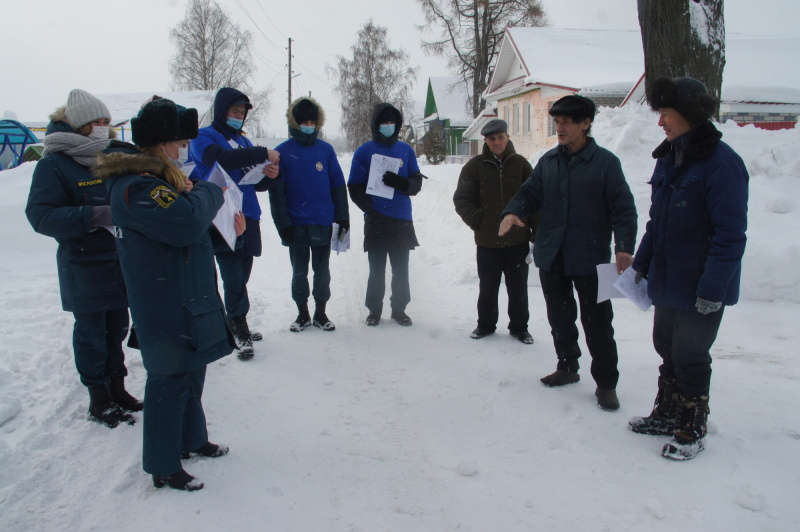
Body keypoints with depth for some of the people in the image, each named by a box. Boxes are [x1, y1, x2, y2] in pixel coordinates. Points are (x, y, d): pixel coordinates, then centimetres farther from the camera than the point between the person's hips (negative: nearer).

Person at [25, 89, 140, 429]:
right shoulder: (54, 165, -11)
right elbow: (40, 215, -20)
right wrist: (94, 215, -29)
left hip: (121, 261, 6)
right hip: (84, 268, -6)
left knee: (117, 328, 15)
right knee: (91, 331, 5)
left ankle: (117, 388, 31)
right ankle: (98, 400, 19)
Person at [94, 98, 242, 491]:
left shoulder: (157, 176, 12)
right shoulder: (135, 186, -22)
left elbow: (196, 232, 21)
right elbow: (185, 222, -35)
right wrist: (209, 191, -16)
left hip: (190, 298, 10)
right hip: (164, 306, -10)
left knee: (191, 370, 21)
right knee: (170, 380, 0)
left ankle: (191, 439, 39)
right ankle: (163, 468, 15)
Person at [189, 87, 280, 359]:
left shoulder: (244, 142, 20)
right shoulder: (203, 137, 0)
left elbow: (257, 184, 20)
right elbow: (220, 158, -24)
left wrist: (269, 175, -3)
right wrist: (262, 153, -23)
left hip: (247, 219, 6)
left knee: (241, 277, 10)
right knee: (234, 278, -9)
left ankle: (236, 326, 21)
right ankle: (241, 331, 0)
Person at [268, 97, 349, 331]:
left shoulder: (326, 150, 4)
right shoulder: (282, 152, -2)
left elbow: (338, 185, 6)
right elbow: (276, 191, -3)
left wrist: (343, 217, 2)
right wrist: (283, 223, -9)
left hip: (323, 224, 1)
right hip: (296, 224, -1)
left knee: (322, 271, 10)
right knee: (299, 272, 10)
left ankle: (320, 313, 23)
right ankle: (302, 314, 23)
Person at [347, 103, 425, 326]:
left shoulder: (406, 150, 10)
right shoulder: (364, 151, 3)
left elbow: (417, 183, 6)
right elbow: (355, 187, 1)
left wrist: (401, 182, -15)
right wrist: (370, 208, -12)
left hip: (402, 220, 2)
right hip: (375, 220, -2)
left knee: (401, 268, 7)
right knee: (377, 268, 4)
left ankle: (399, 308, 19)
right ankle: (374, 309, 17)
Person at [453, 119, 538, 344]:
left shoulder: (520, 164, 0)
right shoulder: (475, 166, -1)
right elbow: (461, 199, 1)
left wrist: (537, 232, -4)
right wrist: (476, 221, -9)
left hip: (518, 240, 0)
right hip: (487, 240, 0)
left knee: (518, 287, 9)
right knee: (488, 287, 12)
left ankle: (519, 327, 24)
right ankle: (485, 325, 28)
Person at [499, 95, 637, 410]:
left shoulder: (605, 162, -6)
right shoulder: (548, 161, 8)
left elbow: (623, 208, -7)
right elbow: (530, 193, 10)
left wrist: (624, 247, -18)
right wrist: (513, 211, -12)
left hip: (590, 259, -5)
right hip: (551, 256, 5)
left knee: (597, 324, 0)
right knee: (560, 318, 17)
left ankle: (606, 383, 14)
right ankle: (567, 367, 34)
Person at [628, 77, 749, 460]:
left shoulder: (721, 162, -18)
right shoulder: (668, 159, 9)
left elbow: (730, 234, -21)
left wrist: (713, 287, -22)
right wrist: (641, 263, 16)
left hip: (700, 288, -8)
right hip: (666, 281, 8)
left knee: (690, 357, 4)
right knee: (667, 349, 18)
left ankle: (693, 430, 23)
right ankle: (667, 414, 36)